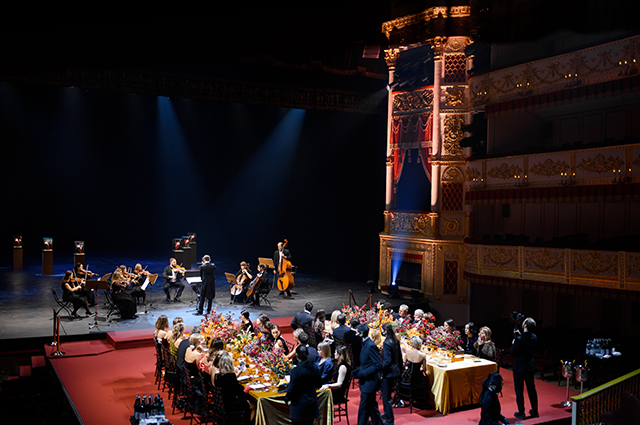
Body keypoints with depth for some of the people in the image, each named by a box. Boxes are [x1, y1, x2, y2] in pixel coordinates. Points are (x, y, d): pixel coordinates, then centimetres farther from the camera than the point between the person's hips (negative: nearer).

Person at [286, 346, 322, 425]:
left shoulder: (295, 370, -19)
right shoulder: (314, 368, -3)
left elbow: (291, 389, -15)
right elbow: (319, 385, 9)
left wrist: (287, 398, 3)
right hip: (312, 403, 5)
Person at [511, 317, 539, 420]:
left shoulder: (519, 339, -25)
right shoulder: (534, 337, -5)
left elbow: (513, 352, -18)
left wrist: (513, 343, -3)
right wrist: (519, 335, 8)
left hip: (519, 368, -6)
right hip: (530, 366, 6)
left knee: (519, 391, 6)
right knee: (531, 389, 18)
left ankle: (521, 413, 13)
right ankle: (535, 411, 29)